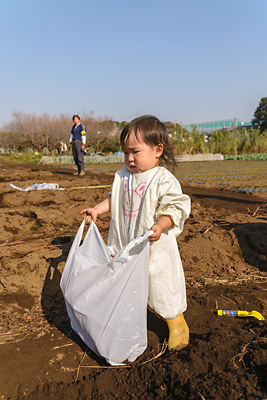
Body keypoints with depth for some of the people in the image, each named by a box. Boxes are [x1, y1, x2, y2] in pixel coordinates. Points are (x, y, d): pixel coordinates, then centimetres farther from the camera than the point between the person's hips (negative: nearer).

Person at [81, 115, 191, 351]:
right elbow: (113, 199, 16)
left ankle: (177, 325, 31)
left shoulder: (164, 180, -18)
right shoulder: (123, 176, 4)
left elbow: (174, 208, -21)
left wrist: (160, 225, -36)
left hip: (154, 249, -6)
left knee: (162, 287, 8)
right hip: (125, 246, 6)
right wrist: (97, 210, 7)